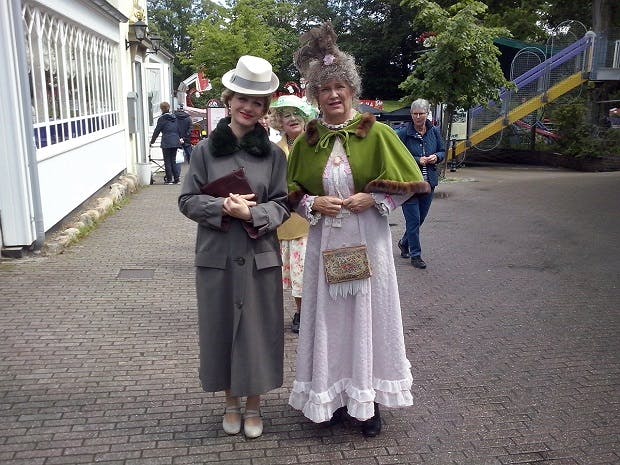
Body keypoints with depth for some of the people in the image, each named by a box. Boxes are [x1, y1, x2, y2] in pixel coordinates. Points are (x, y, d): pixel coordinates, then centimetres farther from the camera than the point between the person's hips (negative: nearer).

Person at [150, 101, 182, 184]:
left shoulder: (162, 119, -5)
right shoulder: (174, 118, 10)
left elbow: (157, 131, -1)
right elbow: (178, 130, 17)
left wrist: (152, 142, 7)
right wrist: (179, 138, 30)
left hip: (166, 143, -5)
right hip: (175, 142, 5)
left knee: (167, 161, 2)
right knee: (173, 160, 12)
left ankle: (169, 179, 4)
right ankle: (176, 178, 8)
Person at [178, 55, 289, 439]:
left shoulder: (274, 153, 0)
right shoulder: (206, 150, 0)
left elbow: (282, 205, 0)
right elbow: (188, 200, 0)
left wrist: (253, 213, -19)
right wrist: (223, 207, -17)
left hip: (260, 256, 0)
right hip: (217, 256, 1)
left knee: (258, 328, 8)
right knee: (222, 326, 10)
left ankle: (254, 403, 29)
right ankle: (232, 401, 31)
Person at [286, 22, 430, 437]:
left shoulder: (376, 133, -3)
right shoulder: (307, 140, 5)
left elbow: (408, 183, 0)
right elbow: (292, 190, 12)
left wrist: (372, 199, -14)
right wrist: (312, 204, -8)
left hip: (367, 238, -2)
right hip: (324, 241, 2)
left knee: (368, 315, 6)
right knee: (328, 318, 9)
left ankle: (369, 399, 23)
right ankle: (331, 397, 26)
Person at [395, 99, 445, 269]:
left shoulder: (434, 131, 5)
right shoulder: (404, 132, -10)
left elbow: (443, 151, 16)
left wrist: (436, 157, -6)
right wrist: (418, 160, -18)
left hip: (428, 183, 5)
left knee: (420, 218, 16)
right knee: (413, 220, -3)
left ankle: (404, 243, 40)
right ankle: (415, 255, 9)